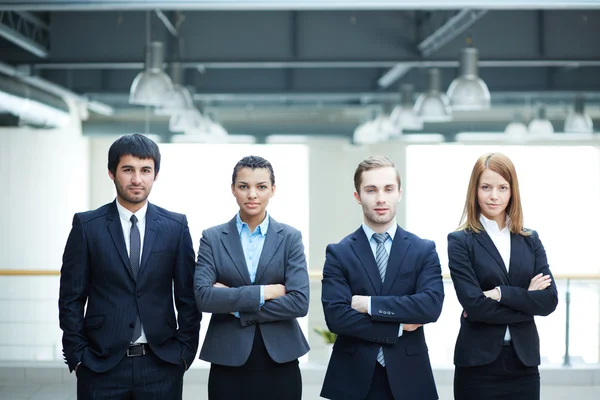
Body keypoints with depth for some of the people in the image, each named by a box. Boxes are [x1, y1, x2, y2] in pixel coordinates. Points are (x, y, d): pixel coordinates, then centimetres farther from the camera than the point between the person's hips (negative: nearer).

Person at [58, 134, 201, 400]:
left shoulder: (176, 226, 4)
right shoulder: (87, 225, 1)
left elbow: (187, 296, 6)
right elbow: (71, 298, 1)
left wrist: (185, 351, 0)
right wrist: (77, 357, -3)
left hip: (162, 365, 1)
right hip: (101, 365, -1)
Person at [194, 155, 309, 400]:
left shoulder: (290, 238, 2)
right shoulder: (212, 238, 3)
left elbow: (299, 302, -9)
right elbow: (203, 297, -10)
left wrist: (234, 303, -10)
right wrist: (264, 292, -14)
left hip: (279, 362, 0)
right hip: (228, 363, 0)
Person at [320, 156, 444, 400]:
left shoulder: (424, 250, 2)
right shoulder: (338, 253, 0)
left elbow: (432, 306, -12)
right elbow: (335, 316, -11)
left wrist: (370, 304, -14)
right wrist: (398, 327, -12)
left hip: (408, 376, 1)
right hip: (354, 378, -1)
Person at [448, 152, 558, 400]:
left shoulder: (530, 240, 9)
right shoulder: (460, 241, -3)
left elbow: (549, 300, -2)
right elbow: (473, 304, -13)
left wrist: (500, 294, -13)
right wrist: (527, 301, -8)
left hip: (524, 363, 3)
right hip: (478, 365, -3)